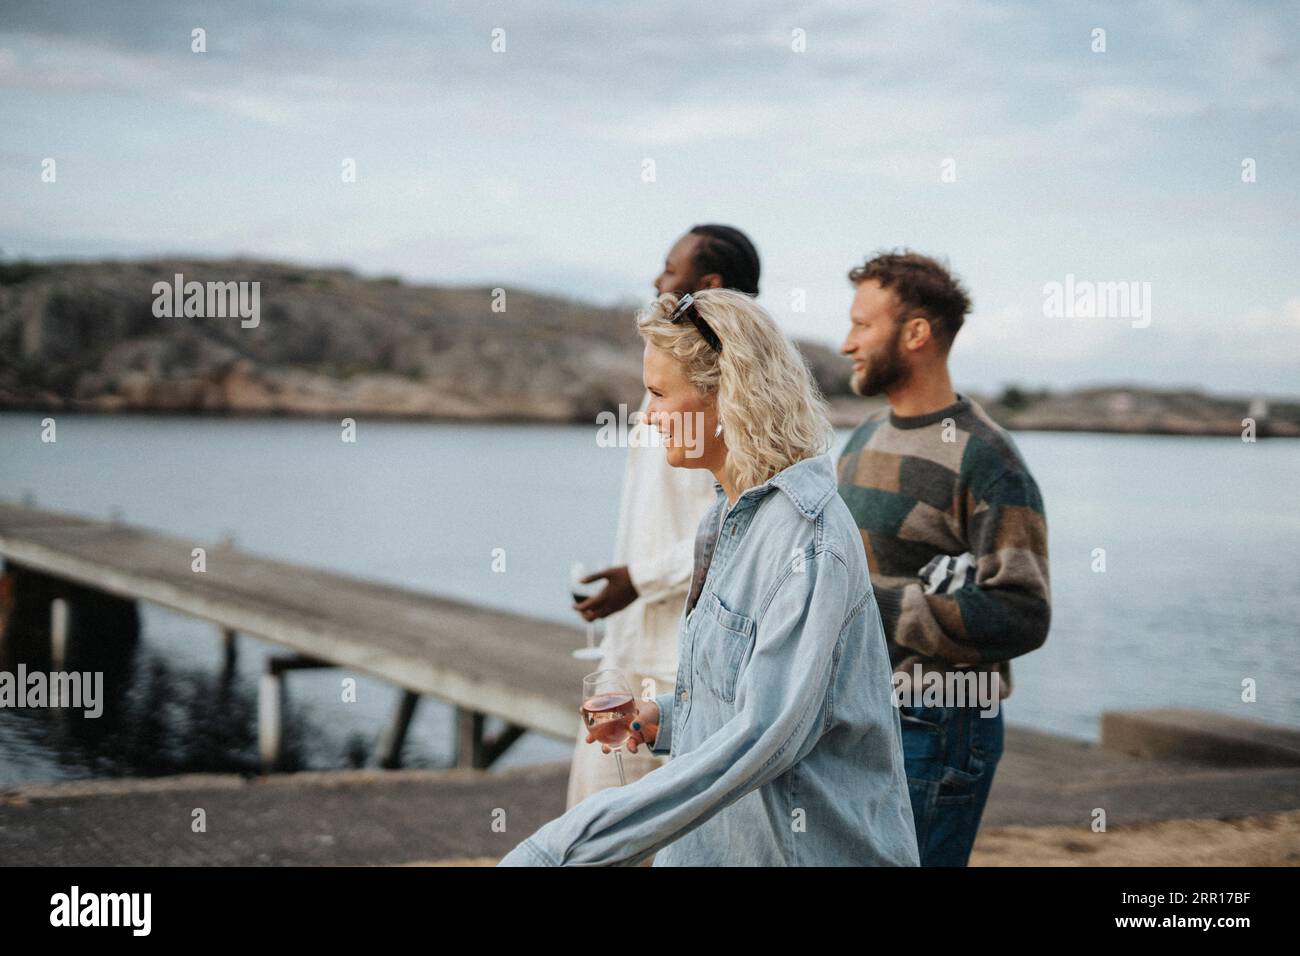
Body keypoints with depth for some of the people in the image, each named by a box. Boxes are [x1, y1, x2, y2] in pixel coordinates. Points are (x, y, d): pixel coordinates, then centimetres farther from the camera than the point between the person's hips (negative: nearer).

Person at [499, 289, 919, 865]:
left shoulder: (808, 535, -20)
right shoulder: (734, 516, 9)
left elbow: (766, 733, -29)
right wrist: (666, 718, 2)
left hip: (812, 849, -8)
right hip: (722, 842, 8)